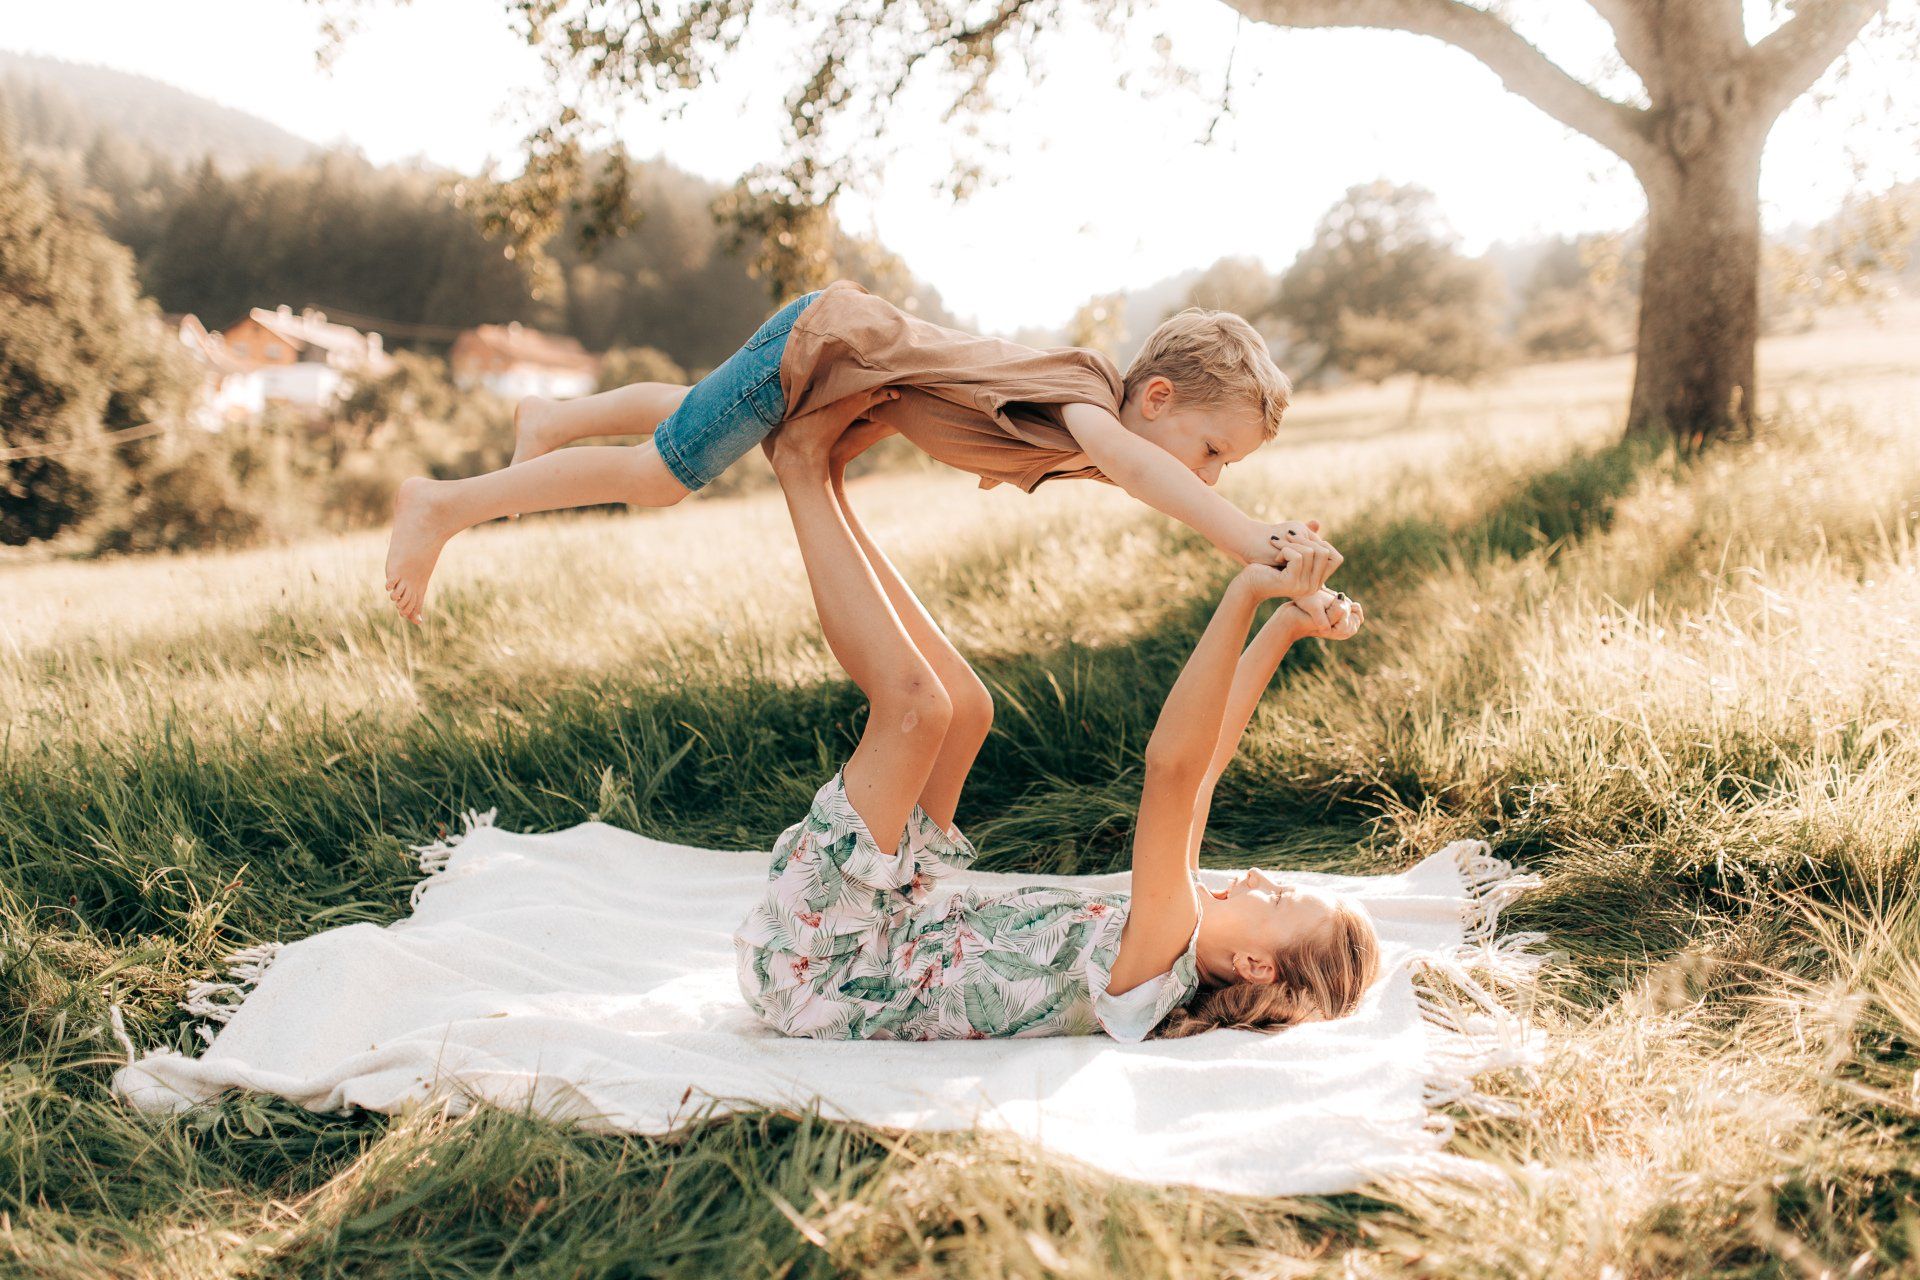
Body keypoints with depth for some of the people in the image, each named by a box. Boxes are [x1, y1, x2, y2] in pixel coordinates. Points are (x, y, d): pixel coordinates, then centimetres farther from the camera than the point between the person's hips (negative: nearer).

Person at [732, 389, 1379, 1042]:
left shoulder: (1155, 968, -26)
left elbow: (1174, 767, -39)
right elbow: (1201, 763, 6)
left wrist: (1247, 594, -43)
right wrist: (1284, 627, 0)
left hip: (811, 968, -8)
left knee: (916, 700, -22)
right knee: (963, 707, 4)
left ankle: (806, 468, -7)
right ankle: (822, 480, 3)